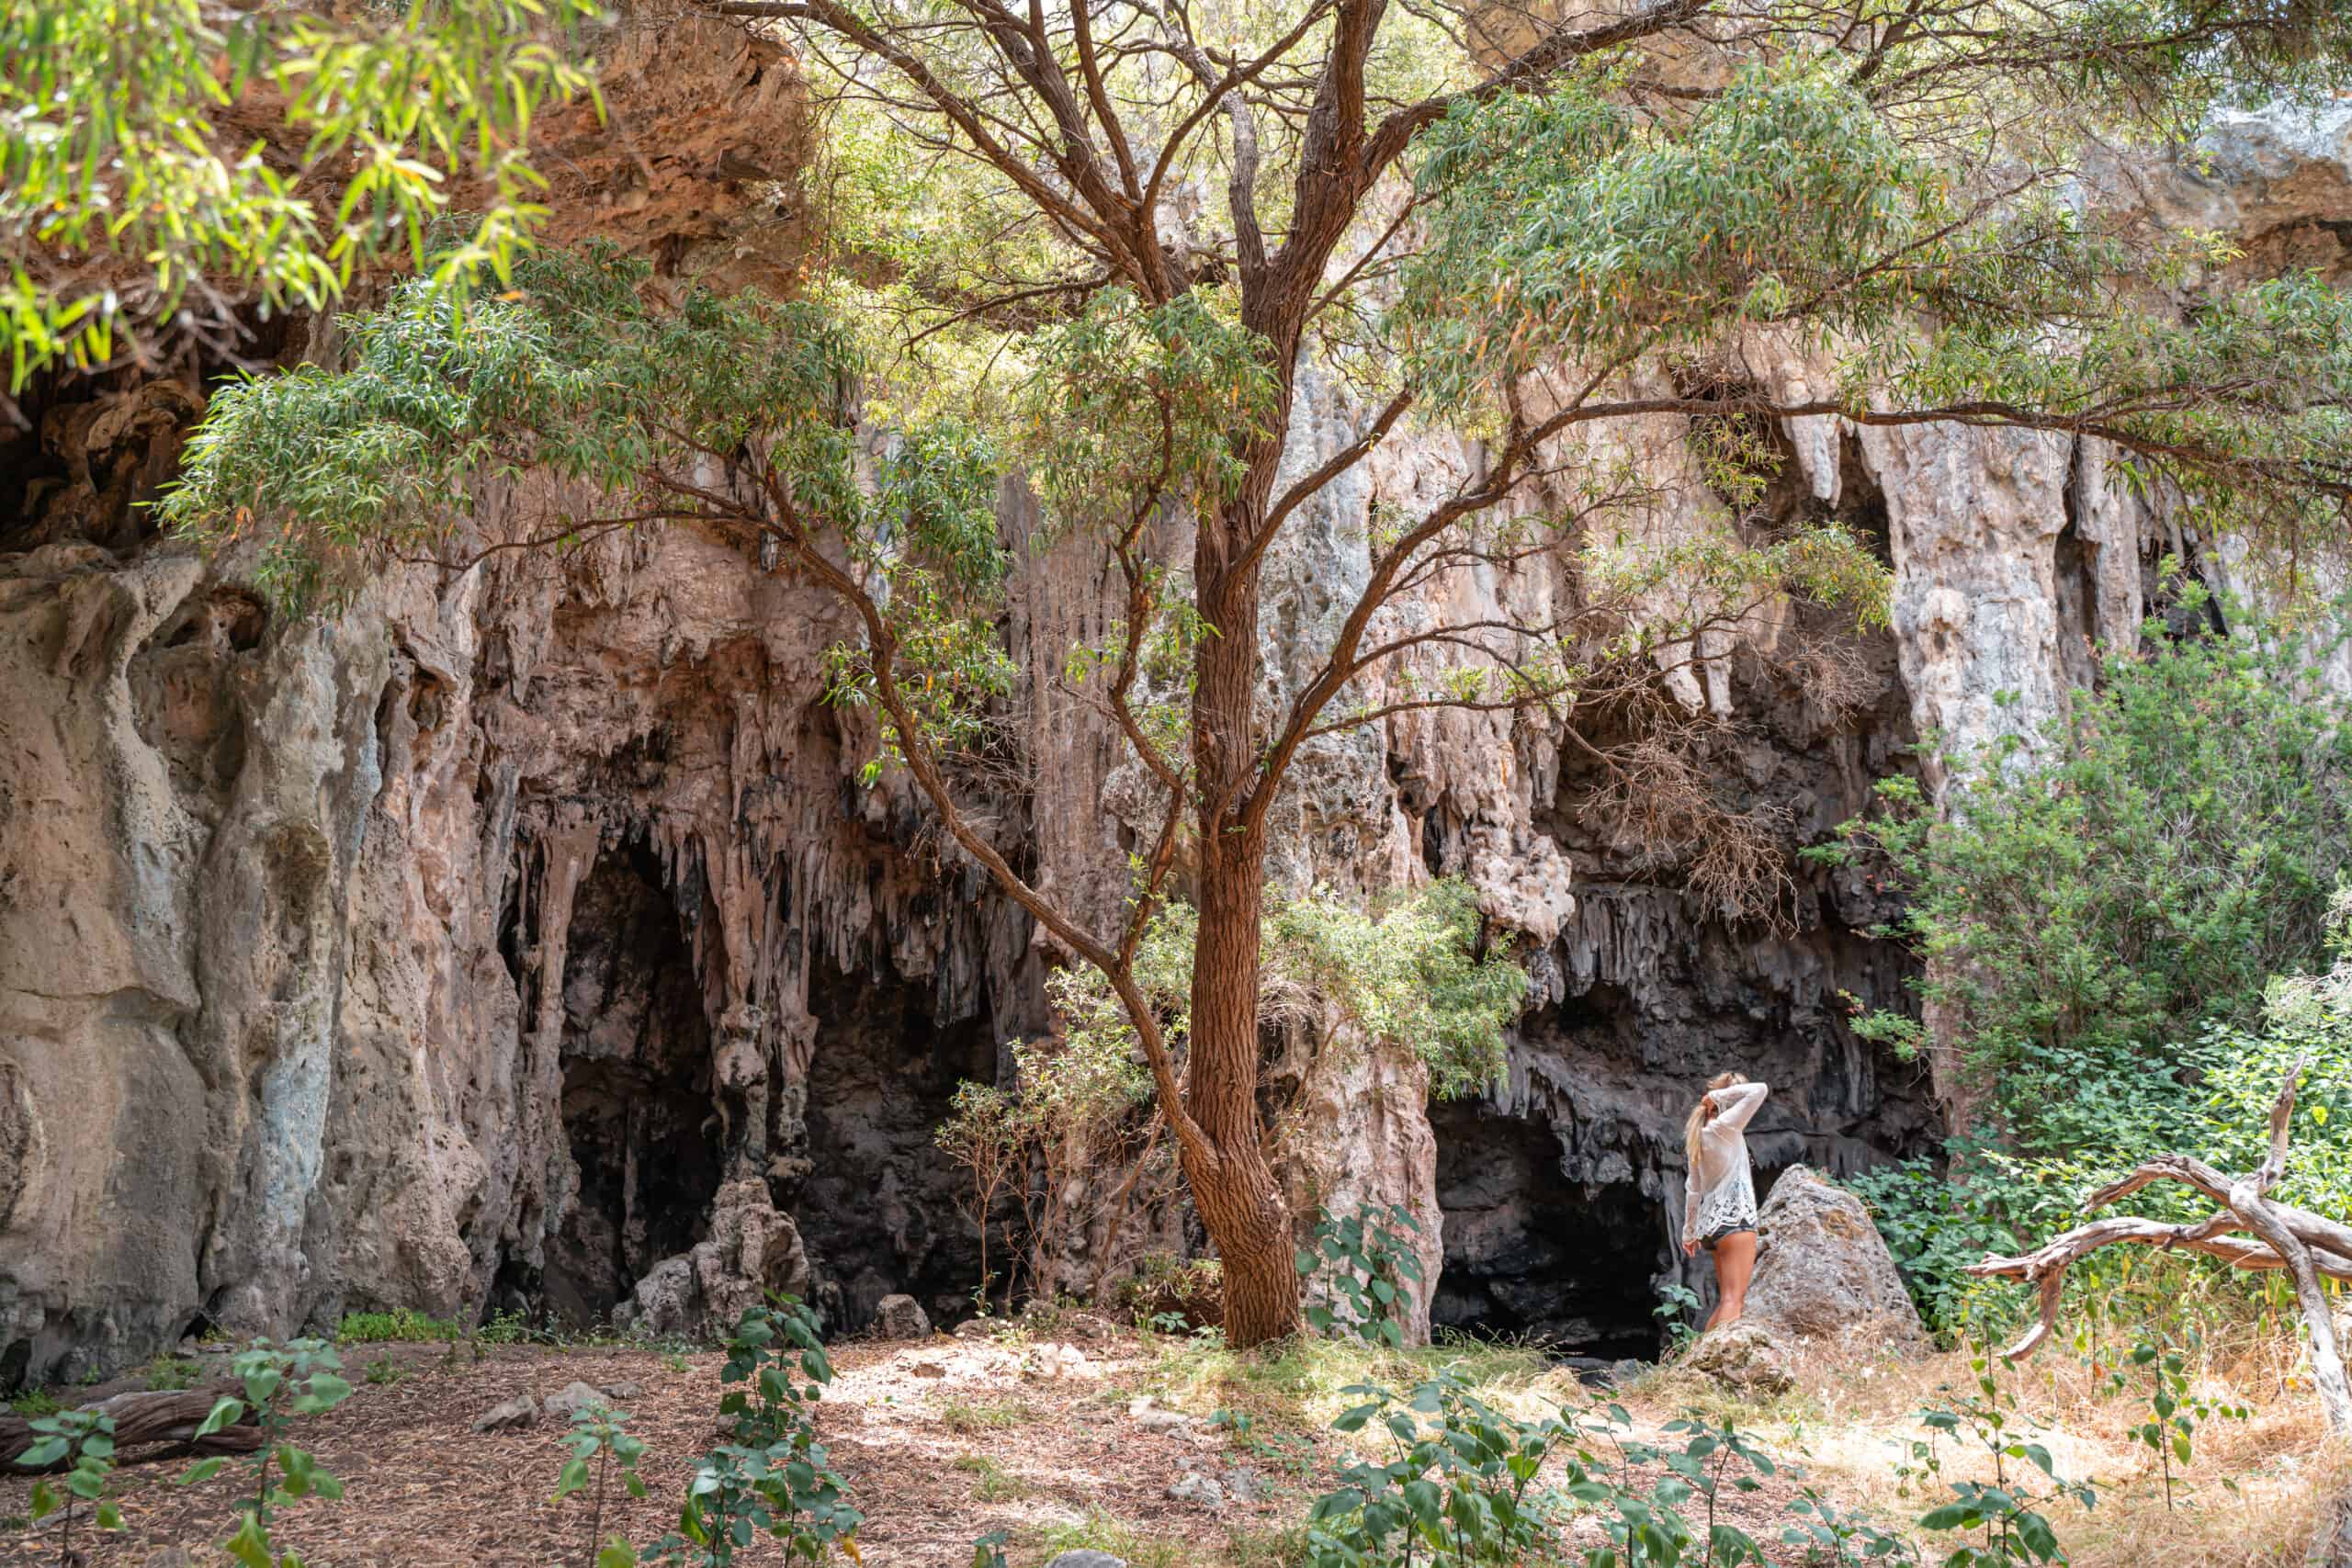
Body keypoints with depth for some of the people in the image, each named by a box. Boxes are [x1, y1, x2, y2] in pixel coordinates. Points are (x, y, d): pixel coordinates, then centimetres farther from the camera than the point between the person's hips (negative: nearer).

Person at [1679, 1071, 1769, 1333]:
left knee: (1726, 1300, 12)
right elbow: (1759, 1091, -16)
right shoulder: (1725, 1126, -9)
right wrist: (1719, 1095, -6)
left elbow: (1693, 1189, 18)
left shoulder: (1700, 1134, 14)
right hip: (1735, 1218, -9)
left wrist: (1689, 1231, 22)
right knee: (1733, 1300, -13)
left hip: (1713, 1220, 9)